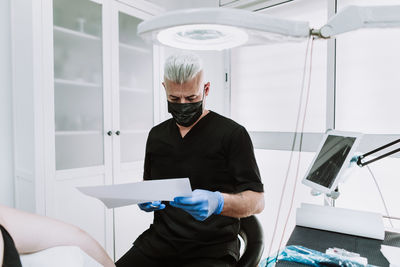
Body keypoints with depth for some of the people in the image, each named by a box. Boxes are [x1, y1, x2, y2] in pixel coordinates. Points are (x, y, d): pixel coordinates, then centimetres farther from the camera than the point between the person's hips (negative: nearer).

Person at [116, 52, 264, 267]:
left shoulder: (232, 133, -9)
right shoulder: (156, 135, 9)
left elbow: (257, 200, -11)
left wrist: (218, 202, -30)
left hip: (212, 250, -4)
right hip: (159, 241, 5)